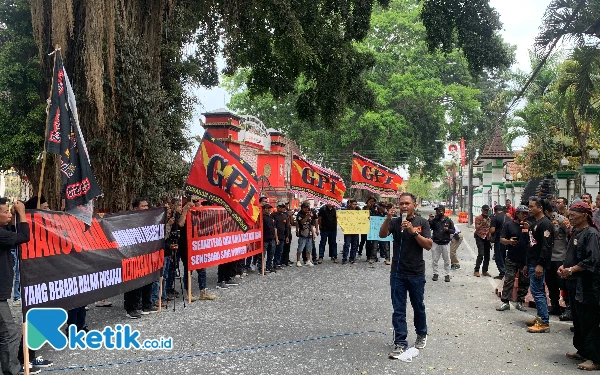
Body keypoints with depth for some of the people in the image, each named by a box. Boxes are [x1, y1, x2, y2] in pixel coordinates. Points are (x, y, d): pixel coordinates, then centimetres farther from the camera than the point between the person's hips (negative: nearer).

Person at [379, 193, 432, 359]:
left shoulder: (422, 222, -2)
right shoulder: (395, 222, 1)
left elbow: (428, 245, -11)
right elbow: (382, 235, -16)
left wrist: (413, 231, -23)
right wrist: (387, 219, -33)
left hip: (416, 273, -1)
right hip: (397, 273, 1)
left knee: (418, 306, 15)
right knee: (398, 310, 2)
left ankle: (422, 334, 38)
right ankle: (400, 343, 7)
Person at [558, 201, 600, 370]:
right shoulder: (575, 233, 13)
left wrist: (570, 270, -20)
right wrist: (563, 267, 5)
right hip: (574, 284, 10)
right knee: (578, 320, 18)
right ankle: (582, 351, 31)